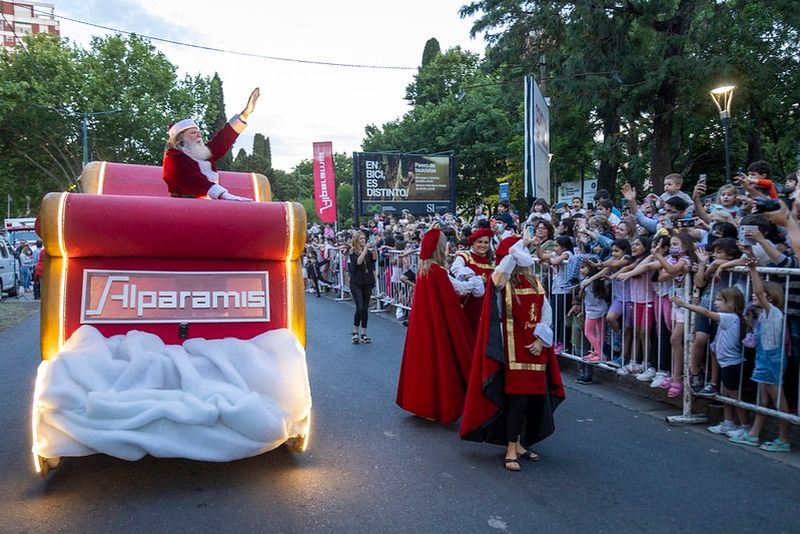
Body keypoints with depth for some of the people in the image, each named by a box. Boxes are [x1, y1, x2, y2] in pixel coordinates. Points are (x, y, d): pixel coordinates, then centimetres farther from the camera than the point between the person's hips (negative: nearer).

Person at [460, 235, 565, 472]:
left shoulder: (534, 282, 10)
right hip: (513, 350, -6)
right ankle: (511, 449, 4)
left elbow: (546, 311, 7)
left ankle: (519, 443, 24)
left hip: (535, 348, 6)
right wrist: (519, 245, -24)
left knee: (534, 397, 9)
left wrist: (542, 338, -5)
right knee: (517, 397, -8)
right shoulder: (502, 282, -7)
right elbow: (501, 270, -32)